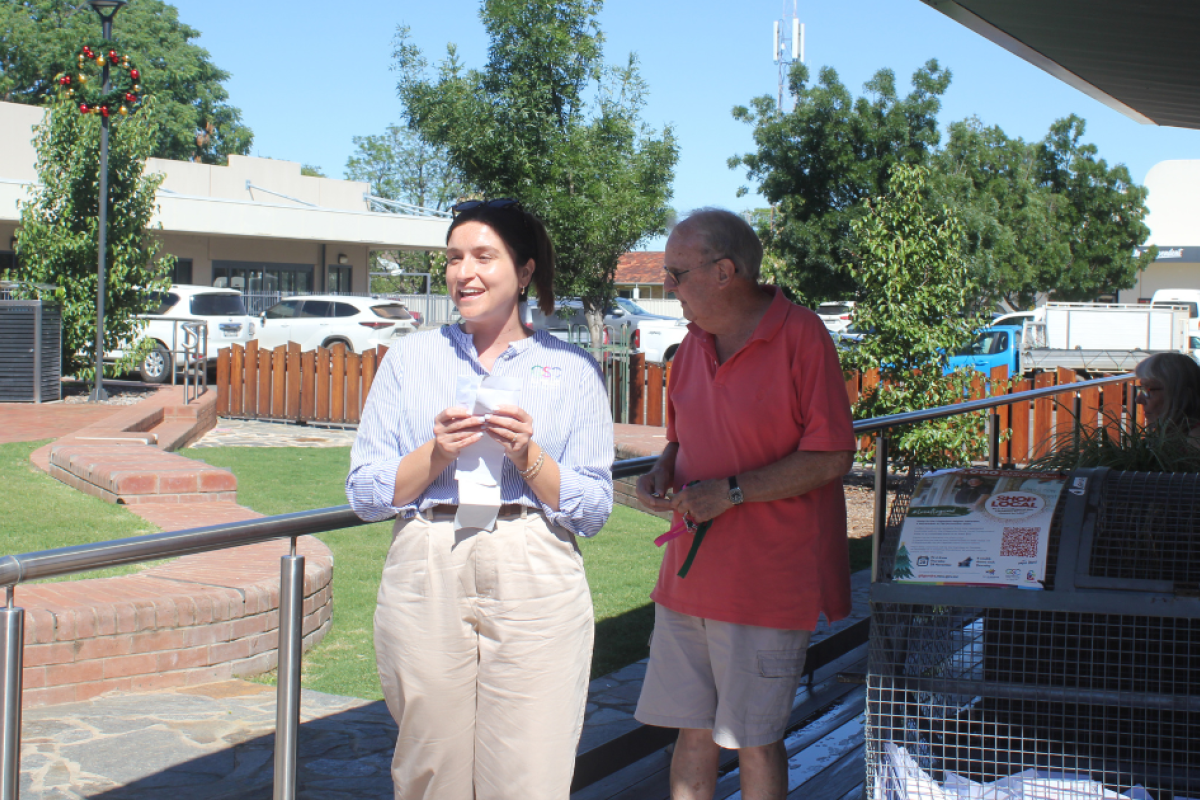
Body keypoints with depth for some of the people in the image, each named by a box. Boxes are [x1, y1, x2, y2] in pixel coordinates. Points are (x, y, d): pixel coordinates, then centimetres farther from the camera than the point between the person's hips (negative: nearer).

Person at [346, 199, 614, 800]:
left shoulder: (572, 370, 8)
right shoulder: (411, 357, 12)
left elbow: (593, 510, 4)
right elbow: (365, 494, 6)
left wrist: (528, 457, -11)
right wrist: (435, 453, -10)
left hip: (534, 589, -1)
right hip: (426, 579, 1)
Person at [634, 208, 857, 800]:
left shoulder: (800, 336, -12)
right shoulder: (694, 345, 11)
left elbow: (832, 457, -15)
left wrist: (731, 492, -19)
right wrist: (662, 474, 1)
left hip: (768, 583, -6)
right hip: (689, 574, 7)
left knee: (754, 741, 3)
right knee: (692, 732, 10)